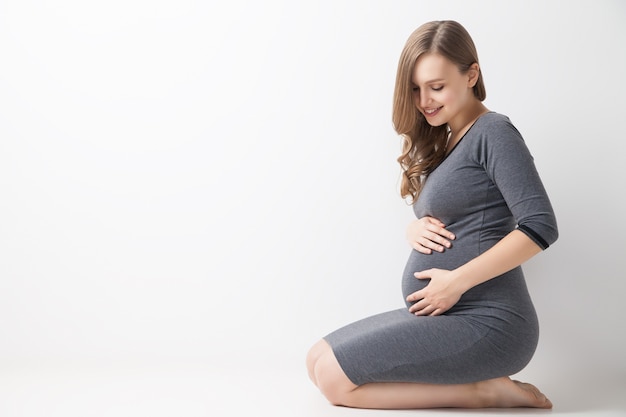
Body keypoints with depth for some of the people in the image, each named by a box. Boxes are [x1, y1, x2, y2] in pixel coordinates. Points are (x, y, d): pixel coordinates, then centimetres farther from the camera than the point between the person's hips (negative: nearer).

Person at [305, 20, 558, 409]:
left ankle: (481, 390, -5)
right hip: (444, 317, 10)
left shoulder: (493, 132, -10)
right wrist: (416, 229, -2)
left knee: (335, 377, -14)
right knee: (317, 360, 9)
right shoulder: (444, 142, 15)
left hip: (485, 322, -10)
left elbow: (541, 226, -20)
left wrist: (458, 281, -20)